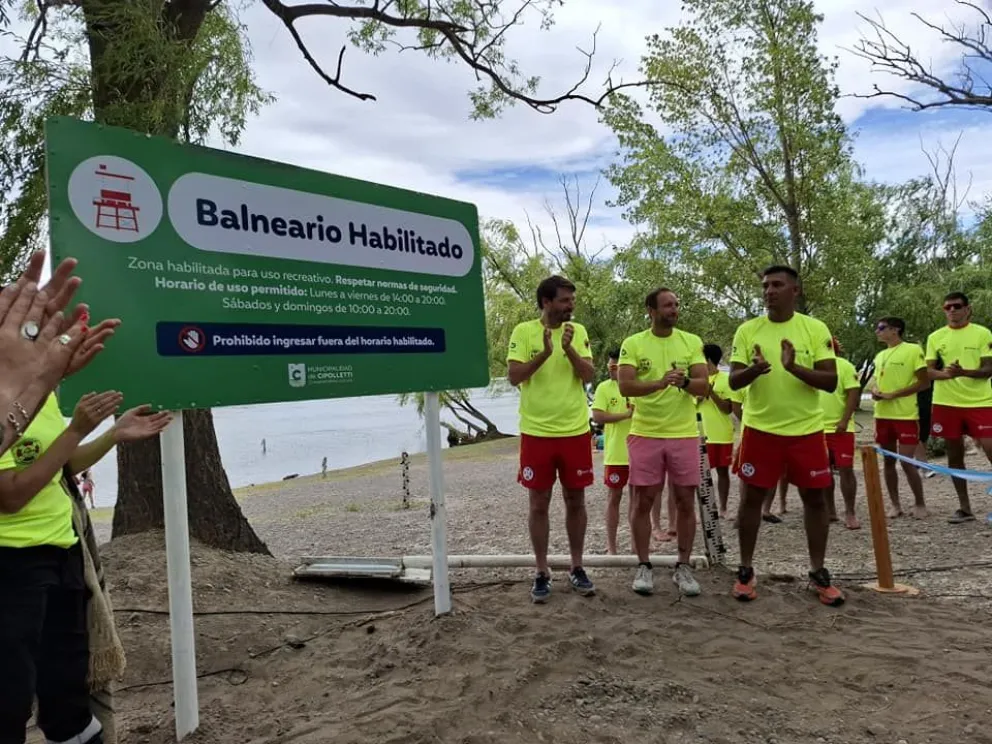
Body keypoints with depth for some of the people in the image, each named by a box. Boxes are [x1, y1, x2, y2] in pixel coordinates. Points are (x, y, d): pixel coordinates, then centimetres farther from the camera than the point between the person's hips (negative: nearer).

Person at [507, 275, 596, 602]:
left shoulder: (578, 331, 4)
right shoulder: (523, 331, -3)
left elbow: (589, 376, -4)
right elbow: (513, 377, -11)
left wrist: (569, 348, -19)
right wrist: (545, 352, -22)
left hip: (575, 430, 2)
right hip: (536, 432, -2)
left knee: (575, 500, 10)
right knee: (539, 503, 6)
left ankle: (577, 568, 24)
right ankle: (542, 573, 18)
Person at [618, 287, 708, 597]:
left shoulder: (692, 342, 4)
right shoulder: (633, 344, -2)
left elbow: (704, 386, -3)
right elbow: (624, 386, -13)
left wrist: (685, 382, -25)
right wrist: (659, 383, -29)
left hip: (684, 434, 2)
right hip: (645, 433, -1)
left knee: (685, 502, 6)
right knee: (642, 501, 4)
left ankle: (683, 567, 20)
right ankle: (643, 566, 17)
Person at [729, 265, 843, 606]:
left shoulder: (816, 329, -2)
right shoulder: (747, 330, 0)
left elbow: (830, 381, -7)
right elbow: (734, 381, -3)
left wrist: (795, 368, -23)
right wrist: (754, 369, -25)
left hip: (807, 430, 0)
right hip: (760, 429, 0)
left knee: (815, 499, 8)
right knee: (752, 498, 5)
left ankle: (818, 573, 23)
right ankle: (745, 571, 18)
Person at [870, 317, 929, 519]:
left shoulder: (913, 350, -7)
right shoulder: (880, 356, 13)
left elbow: (924, 382, -10)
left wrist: (893, 395, -15)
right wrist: (874, 391, -2)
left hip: (906, 416, -6)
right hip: (882, 416, 6)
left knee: (907, 462, -6)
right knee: (888, 462, 9)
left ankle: (920, 503, 12)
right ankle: (895, 504, 18)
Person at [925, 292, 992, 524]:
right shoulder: (935, 337, 7)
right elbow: (929, 372, 5)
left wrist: (963, 372, -24)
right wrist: (945, 374, -18)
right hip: (946, 403, 3)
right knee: (954, 455, 8)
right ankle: (964, 507, 19)